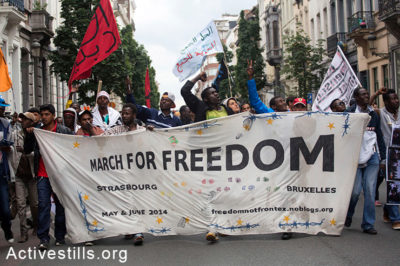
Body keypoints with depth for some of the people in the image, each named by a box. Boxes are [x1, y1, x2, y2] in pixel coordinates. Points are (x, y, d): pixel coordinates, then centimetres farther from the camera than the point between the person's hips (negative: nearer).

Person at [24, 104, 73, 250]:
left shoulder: (64, 131, 2)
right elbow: (27, 150, 10)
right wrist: (29, 135, -3)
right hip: (43, 175, 1)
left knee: (61, 205, 8)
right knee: (43, 205, -6)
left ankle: (60, 236, 20)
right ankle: (43, 239, -3)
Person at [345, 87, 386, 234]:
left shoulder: (373, 114, 13)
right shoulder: (349, 113, -2)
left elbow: (379, 136, 17)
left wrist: (383, 157, 13)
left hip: (372, 157, 4)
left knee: (370, 191, 0)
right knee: (355, 191, -2)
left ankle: (368, 224, 8)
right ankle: (347, 216, 26)